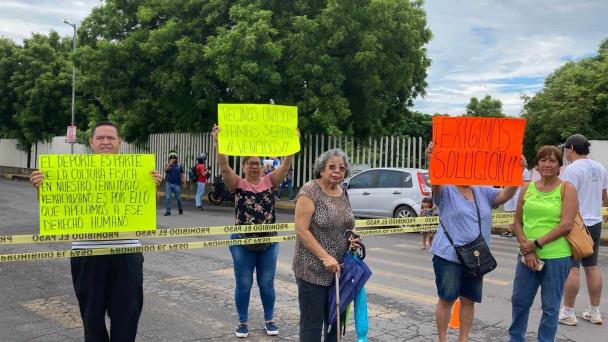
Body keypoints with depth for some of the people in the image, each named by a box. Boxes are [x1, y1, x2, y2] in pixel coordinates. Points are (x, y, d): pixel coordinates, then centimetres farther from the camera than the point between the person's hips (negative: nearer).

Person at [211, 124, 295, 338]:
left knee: (267, 284, 12)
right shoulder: (238, 184, -4)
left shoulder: (269, 182, 2)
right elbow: (224, 166, -19)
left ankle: (269, 320, 28)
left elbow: (286, 166, -9)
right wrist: (218, 143, -31)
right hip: (242, 242, -2)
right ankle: (243, 322, 24)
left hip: (269, 242, 2)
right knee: (243, 285, 9)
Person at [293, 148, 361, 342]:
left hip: (338, 269, 7)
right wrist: (325, 257, -21)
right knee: (312, 324, 2)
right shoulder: (310, 191, -12)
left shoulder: (343, 193, 9)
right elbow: (301, 230, -17)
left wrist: (352, 239, 2)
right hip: (313, 270, -7)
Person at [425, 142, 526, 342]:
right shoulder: (446, 191, -5)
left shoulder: (483, 192, 10)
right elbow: (435, 182, -25)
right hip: (449, 256, -5)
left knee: (469, 300, 12)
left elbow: (506, 194, -1)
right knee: (446, 300, 2)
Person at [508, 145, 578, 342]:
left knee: (550, 306, 7)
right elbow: (517, 222, 7)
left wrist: (537, 243, -14)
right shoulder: (527, 189, 7)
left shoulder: (566, 189, -3)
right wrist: (526, 248, -6)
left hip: (557, 257, -3)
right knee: (519, 301, 12)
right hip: (528, 255, 4)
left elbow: (566, 225, -12)